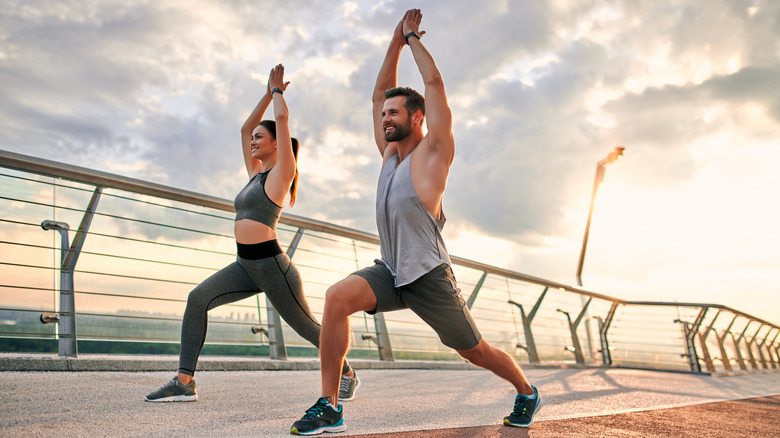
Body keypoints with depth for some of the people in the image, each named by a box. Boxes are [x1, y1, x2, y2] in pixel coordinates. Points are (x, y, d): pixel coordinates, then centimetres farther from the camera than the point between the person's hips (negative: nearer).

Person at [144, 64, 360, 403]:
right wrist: (268, 92, 26)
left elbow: (282, 118, -8)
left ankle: (348, 375, 26)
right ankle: (185, 382, -11)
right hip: (246, 266, 8)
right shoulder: (256, 173, 17)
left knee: (307, 326, 4)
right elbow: (245, 127, 25)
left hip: (272, 266, -7)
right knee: (197, 299, -11)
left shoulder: (281, 172, -4)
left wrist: (278, 90, 9)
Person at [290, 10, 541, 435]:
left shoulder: (432, 151, -5)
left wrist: (414, 39, 3)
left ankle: (527, 392, 38)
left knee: (475, 351, 8)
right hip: (390, 273, 5)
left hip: (429, 277, -5)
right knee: (337, 297, -22)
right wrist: (396, 43, 11)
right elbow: (379, 92, 16)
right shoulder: (390, 152, 12)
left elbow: (434, 84, -9)